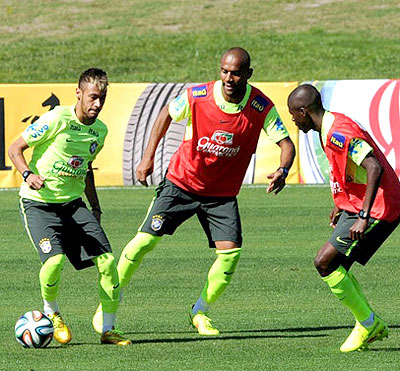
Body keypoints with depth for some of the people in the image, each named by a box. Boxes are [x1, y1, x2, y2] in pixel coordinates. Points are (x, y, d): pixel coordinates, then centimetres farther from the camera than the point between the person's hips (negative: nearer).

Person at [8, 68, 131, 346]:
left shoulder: (100, 131, 6)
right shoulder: (57, 119, -15)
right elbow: (15, 149, -8)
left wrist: (95, 207, 19)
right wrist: (28, 174, -27)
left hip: (73, 203, 6)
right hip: (38, 202, -6)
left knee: (106, 260, -9)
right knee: (54, 259, -27)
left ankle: (108, 330, 5)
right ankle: (51, 312, 4)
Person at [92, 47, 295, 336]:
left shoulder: (262, 108, -17)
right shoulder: (197, 96, -17)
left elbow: (286, 143, -13)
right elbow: (166, 114, 2)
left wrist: (282, 171, -35)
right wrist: (148, 157, -2)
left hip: (222, 194, 1)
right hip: (181, 182, -1)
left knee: (231, 252, -14)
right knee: (145, 240, -9)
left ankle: (200, 312, 9)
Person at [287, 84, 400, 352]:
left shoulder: (338, 133, -21)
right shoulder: (333, 126, 11)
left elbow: (374, 169, -31)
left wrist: (363, 217, -33)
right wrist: (343, 205, 28)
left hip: (377, 209, -10)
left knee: (324, 262, -13)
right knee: (335, 266, 11)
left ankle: (367, 324, -2)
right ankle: (373, 326, 18)